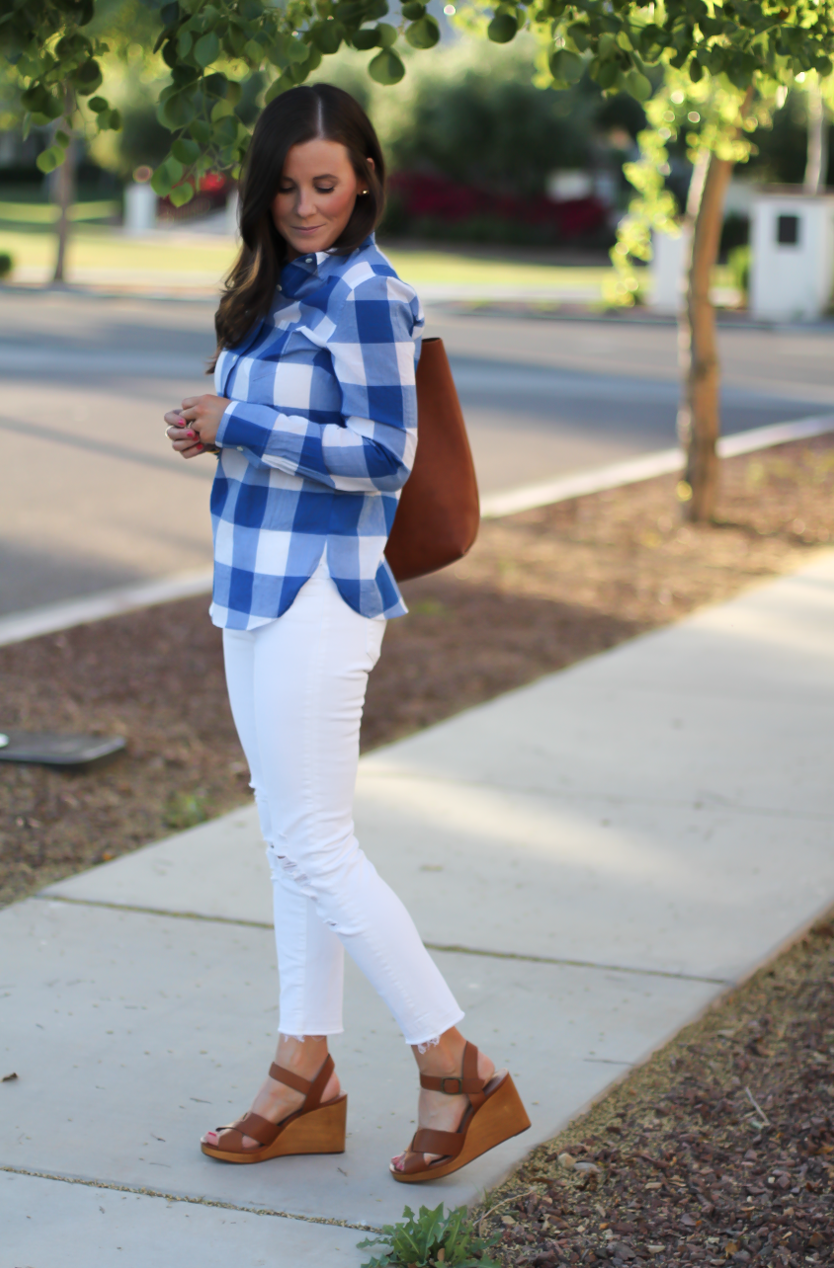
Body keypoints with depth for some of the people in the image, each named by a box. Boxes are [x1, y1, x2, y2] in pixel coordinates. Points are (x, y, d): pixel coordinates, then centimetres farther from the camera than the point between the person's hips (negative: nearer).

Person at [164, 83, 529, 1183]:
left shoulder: (366, 295, -14)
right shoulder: (283, 288, 13)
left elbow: (384, 455, -19)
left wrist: (241, 424, -16)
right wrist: (217, 432, 3)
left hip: (318, 595, -9)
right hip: (261, 590, 9)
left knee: (316, 846, -7)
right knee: (293, 842, 12)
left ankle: (459, 1071, 1)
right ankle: (307, 1076, 20)